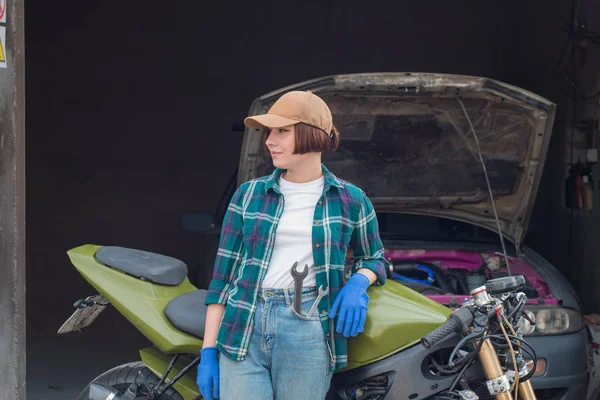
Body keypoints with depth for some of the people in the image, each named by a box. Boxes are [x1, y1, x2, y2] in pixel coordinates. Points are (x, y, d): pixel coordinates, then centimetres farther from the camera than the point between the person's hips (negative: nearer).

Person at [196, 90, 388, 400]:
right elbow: (223, 272, 8)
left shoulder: (351, 201, 7)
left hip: (307, 334, -1)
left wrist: (358, 284, -5)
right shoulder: (248, 195, 8)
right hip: (242, 332, 1)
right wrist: (208, 351, 2)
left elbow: (374, 258, 20)